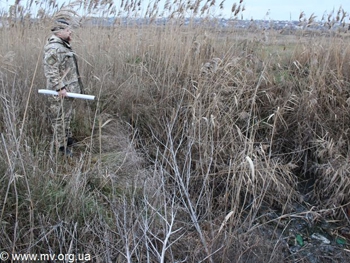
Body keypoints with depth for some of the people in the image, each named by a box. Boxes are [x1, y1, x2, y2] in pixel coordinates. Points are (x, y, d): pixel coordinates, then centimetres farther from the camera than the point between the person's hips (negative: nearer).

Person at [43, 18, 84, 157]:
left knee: (67, 115, 22)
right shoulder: (53, 48, -19)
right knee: (60, 118, -1)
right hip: (60, 92, -10)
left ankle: (67, 138, 39)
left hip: (69, 88, 10)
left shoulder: (63, 45, 14)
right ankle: (61, 147, 9)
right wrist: (60, 88, -26)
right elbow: (51, 71, -24)